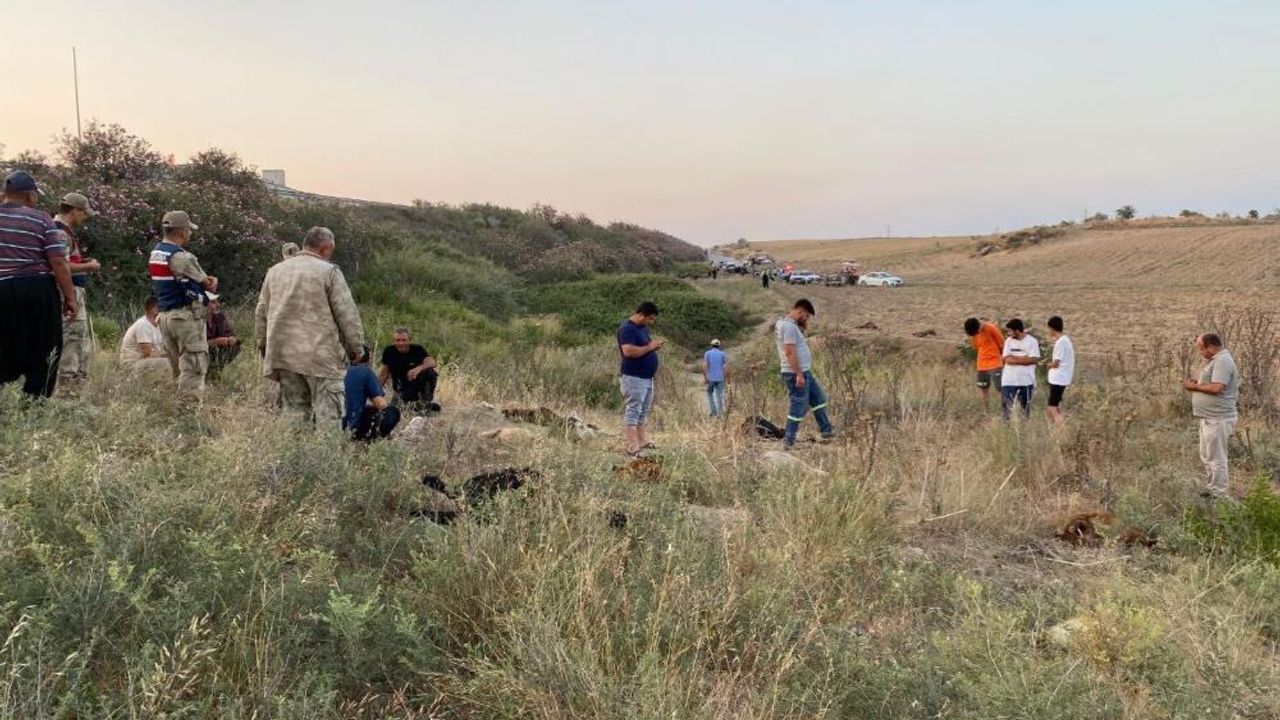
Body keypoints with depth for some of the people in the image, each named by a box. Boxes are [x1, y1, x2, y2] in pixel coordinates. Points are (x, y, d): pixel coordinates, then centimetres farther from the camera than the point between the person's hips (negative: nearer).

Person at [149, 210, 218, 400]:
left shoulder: (155, 253, 12)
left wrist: (207, 279, -1)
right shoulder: (181, 256, -17)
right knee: (193, 368, -6)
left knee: (179, 369, 15)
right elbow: (208, 284, -9)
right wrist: (210, 282, 12)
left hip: (165, 315, 9)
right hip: (186, 315, -9)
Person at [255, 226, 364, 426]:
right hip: (321, 354, -6)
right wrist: (356, 348, 2)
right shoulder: (329, 271, -4)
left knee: (295, 411, 12)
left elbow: (261, 313, 20)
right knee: (328, 415, -6)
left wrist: (263, 345, 28)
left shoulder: (275, 271, 15)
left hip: (283, 354, 6)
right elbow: (347, 314, -7)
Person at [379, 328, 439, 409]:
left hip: (419, 384, -2)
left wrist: (419, 368, -48)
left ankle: (427, 402, -11)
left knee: (431, 372, -29)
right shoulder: (389, 351, -6)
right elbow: (384, 373, 4)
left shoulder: (418, 349, -11)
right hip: (403, 388, 2)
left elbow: (432, 362, -29)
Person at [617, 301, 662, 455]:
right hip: (633, 378, -10)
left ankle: (642, 442, 26)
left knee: (643, 412, 17)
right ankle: (633, 448, -8)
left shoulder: (643, 327, 15)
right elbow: (628, 351, -28)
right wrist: (649, 347, -19)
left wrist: (654, 346, 4)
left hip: (646, 377, 10)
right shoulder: (627, 328, -16)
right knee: (632, 412, -8)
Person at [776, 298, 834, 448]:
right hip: (797, 374, -11)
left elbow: (804, 329, 28)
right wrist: (799, 374, -25)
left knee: (819, 398, 18)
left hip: (805, 372, 11)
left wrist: (803, 324, 7)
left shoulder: (783, 322, 12)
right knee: (798, 407, -3)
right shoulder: (789, 326, -20)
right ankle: (789, 441, 4)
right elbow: (790, 352, -25)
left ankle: (826, 431, 25)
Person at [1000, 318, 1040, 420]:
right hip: (1009, 380, 1)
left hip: (1026, 380, -1)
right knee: (1006, 406, -3)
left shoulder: (1032, 341, -4)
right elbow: (1007, 359, -3)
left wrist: (1014, 358, -12)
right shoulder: (1008, 341, 4)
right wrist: (1024, 358, -10)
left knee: (1026, 406, 11)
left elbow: (1034, 359, -13)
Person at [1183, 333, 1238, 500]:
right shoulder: (1216, 360, 15)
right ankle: (1213, 488, 31)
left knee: (1216, 458, -3)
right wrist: (1197, 383, 7)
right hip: (1209, 418, 11)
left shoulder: (1223, 361, -18)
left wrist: (1195, 387, -14)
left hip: (1218, 420, -11)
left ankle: (1219, 495, 5)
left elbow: (1216, 388, -27)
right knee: (1207, 456, 20)